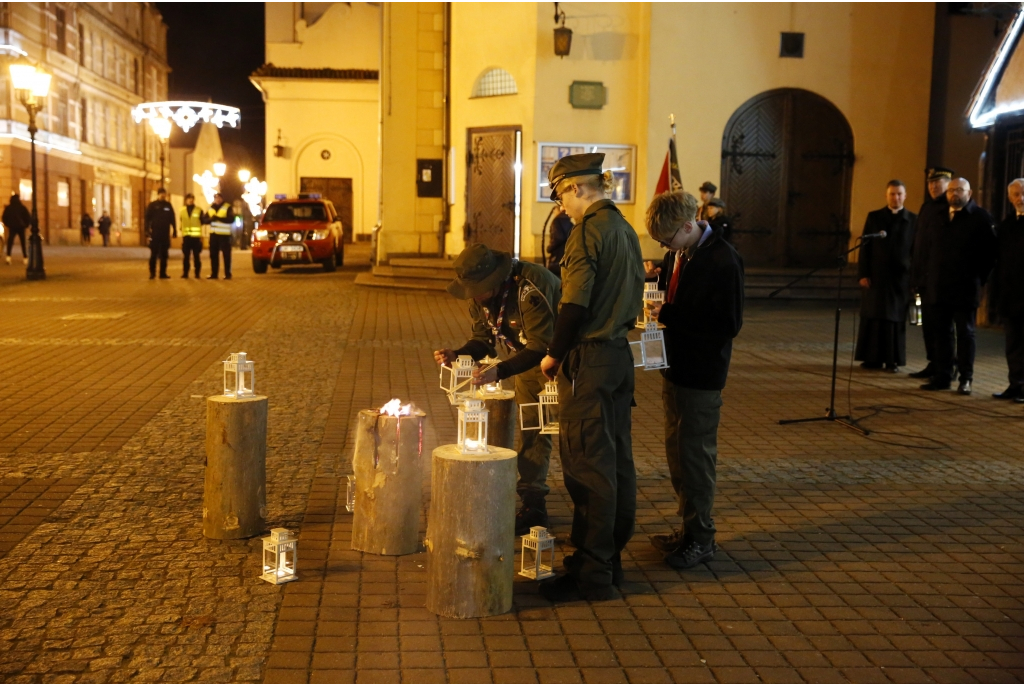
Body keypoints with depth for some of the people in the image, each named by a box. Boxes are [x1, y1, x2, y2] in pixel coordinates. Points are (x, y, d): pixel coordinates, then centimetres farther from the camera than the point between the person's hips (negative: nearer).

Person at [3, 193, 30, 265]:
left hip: (12, 227, 0)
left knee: (10, 242, 0)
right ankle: (25, 257, 11)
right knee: (23, 243, 11)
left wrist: (8, 224, 17)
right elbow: (28, 217, -4)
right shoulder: (22, 208, -5)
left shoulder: (8, 208, -3)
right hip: (21, 227, 0)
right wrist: (26, 224, 10)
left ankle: (8, 256, -21)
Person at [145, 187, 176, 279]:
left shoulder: (168, 205, 10)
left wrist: (175, 230, 8)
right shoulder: (152, 205, 3)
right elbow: (147, 218, -1)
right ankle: (152, 272, 2)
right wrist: (148, 229, -12)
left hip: (165, 234, 3)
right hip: (155, 233, -3)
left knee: (164, 254, 4)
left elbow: (172, 219, 12)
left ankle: (163, 273, 8)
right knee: (154, 254, -2)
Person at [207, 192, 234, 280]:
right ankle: (214, 274, 11)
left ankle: (227, 274, -2)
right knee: (213, 255, 5)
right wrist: (211, 219, -12)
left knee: (226, 255, -5)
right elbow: (205, 219, 11)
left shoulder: (227, 207, -2)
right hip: (213, 234, 5)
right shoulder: (211, 208, 15)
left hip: (224, 234, -5)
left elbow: (231, 219, -13)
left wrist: (218, 218, -22)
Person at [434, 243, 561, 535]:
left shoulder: (531, 287, -36)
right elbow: (484, 340, -3)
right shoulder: (481, 294, -10)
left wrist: (499, 372, -45)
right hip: (529, 357, 8)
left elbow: (541, 347, -37)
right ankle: (533, 505, 16)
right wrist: (456, 355, -22)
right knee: (529, 431, 8)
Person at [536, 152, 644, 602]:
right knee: (617, 460, 13)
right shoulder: (626, 230, 14)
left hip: (588, 359, -9)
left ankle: (591, 572, 2)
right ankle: (611, 557, 25)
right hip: (619, 354, 9)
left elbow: (575, 304, -18)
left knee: (588, 464, -4)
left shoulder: (588, 231, -14)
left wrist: (554, 355, -7)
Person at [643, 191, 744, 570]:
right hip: (678, 368, 9)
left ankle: (701, 538, 12)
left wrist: (669, 315, -21)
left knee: (695, 455, -1)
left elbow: (728, 324, -22)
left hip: (702, 375, -9)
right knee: (677, 452, 16)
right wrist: (663, 308, 0)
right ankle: (688, 527, 29)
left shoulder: (723, 260, -19)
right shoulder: (687, 254, 9)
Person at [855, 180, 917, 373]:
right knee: (872, 317, 2)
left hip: (900, 278, -1)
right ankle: (872, 358, 8)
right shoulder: (874, 217, 7)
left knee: (896, 319, 3)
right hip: (875, 276, 1)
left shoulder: (913, 220, 4)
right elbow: (865, 247, 4)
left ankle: (893, 360, 8)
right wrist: (863, 274, -5)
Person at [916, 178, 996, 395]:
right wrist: (927, 272, 7)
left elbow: (989, 251, -5)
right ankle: (943, 376, 13)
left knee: (965, 332, 3)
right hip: (939, 287, 5)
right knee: (942, 332, 8)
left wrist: (979, 278, -9)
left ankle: (966, 379, 7)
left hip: (965, 288, -4)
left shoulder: (980, 217, -2)